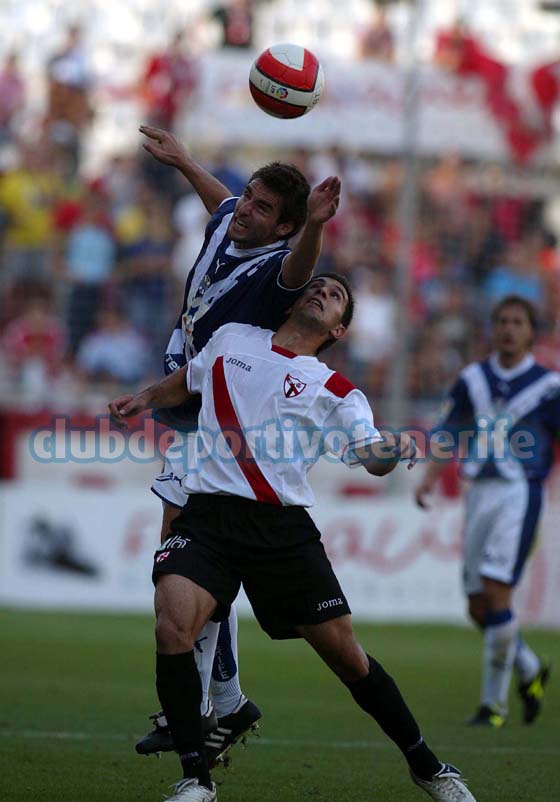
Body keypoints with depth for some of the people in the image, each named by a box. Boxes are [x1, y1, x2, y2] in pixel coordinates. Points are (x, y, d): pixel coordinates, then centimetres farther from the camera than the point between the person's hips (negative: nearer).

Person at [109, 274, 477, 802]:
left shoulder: (335, 392, 8)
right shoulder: (231, 339, 16)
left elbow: (372, 457, -4)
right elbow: (188, 381, 35)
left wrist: (394, 450, -26)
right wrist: (146, 399, 17)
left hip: (283, 527, -1)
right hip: (207, 516, 1)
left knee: (342, 649, -1)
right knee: (173, 625, -24)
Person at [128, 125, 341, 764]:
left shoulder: (274, 267, -21)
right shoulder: (225, 226, 3)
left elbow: (297, 270, -47)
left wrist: (314, 227, -67)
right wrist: (182, 162, 44)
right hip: (192, 420, 9)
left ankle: (194, 710, -7)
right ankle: (228, 704, 22)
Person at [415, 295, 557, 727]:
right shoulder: (473, 379, 10)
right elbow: (448, 435, 13)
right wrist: (430, 477, -4)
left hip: (520, 492, -5)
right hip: (480, 492, 5)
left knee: (497, 593, -16)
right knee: (479, 606, 5)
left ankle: (495, 702, -7)